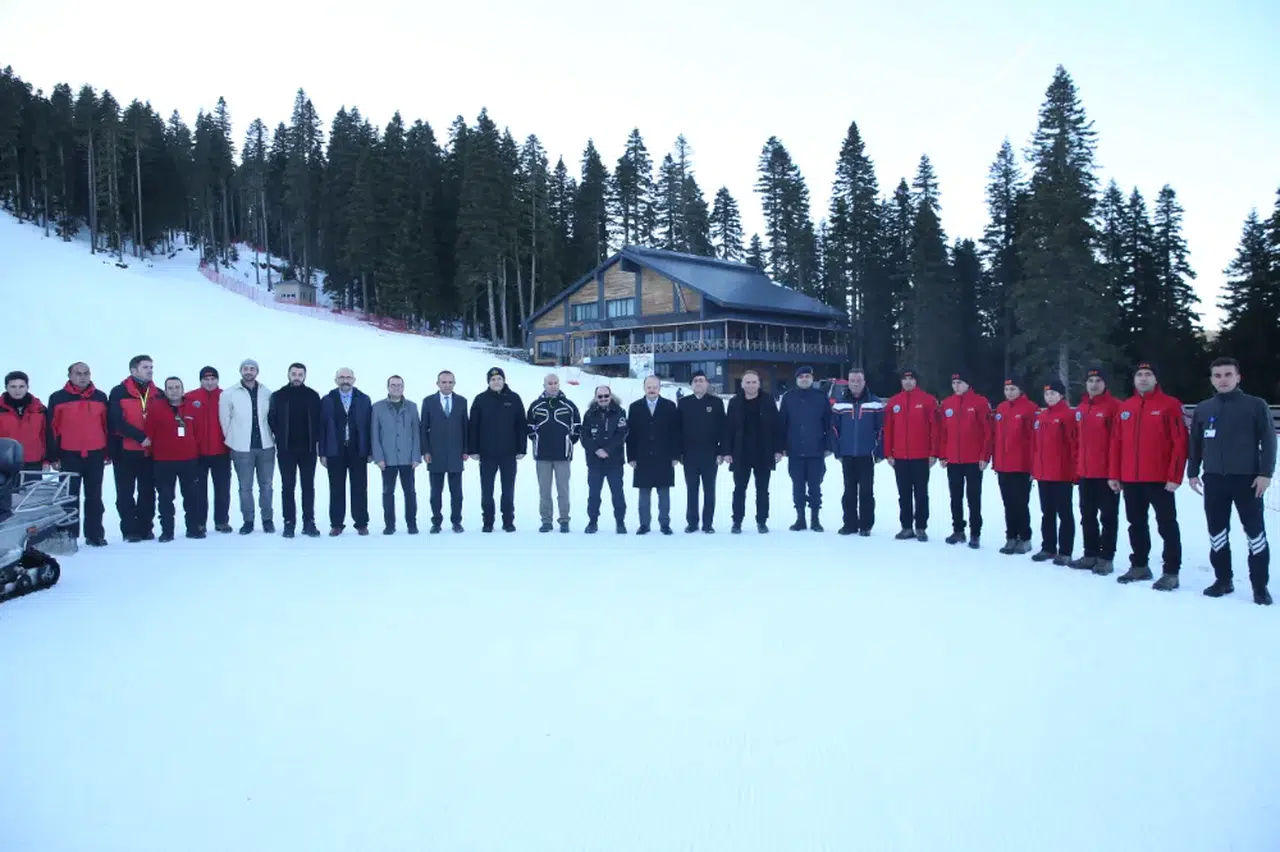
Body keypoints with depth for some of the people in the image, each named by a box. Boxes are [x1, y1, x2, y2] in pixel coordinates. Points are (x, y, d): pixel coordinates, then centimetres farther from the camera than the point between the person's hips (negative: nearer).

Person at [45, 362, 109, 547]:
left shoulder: (100, 397, 7)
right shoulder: (57, 398, 0)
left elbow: (107, 425, 11)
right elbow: (51, 428, 0)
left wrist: (109, 452, 8)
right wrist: (53, 456, -3)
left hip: (96, 455, 2)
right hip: (69, 456, -2)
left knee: (94, 497, 7)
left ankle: (95, 533, 11)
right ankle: (68, 534, 10)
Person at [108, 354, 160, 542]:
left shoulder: (158, 394, 9)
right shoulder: (119, 392, -3)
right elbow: (116, 421, -12)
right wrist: (140, 437, -18)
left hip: (150, 452, 3)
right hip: (125, 451, -3)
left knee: (147, 492, 7)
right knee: (125, 493, 2)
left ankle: (146, 528, 14)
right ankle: (130, 530, 8)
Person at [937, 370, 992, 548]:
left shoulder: (980, 402, -5)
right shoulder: (946, 404, 7)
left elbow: (988, 431, -7)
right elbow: (942, 431, 8)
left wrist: (985, 456, -11)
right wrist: (941, 455, 5)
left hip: (974, 460, -4)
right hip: (952, 460, 4)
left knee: (973, 498, 2)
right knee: (956, 498, 12)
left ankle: (975, 534, 8)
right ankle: (958, 530, 22)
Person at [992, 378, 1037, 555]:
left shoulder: (1030, 408, -9)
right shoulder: (1000, 409, 12)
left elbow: (1035, 437, -11)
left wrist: (1033, 464, -13)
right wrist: (996, 462, 13)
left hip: (1021, 466, -6)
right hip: (1003, 467, 6)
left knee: (1021, 504, 0)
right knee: (1008, 504, 12)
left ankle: (1025, 539, 11)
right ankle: (1011, 537, 20)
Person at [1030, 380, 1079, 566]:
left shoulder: (1069, 415, -9)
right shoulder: (1040, 417, 13)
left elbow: (1075, 443, -12)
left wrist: (1074, 469, -14)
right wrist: (1034, 469, 15)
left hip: (1062, 473, -7)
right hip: (1043, 474, 7)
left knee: (1064, 513, 1)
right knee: (1047, 513, 14)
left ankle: (1065, 552, 5)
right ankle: (1048, 548, 23)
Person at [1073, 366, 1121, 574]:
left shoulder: (1113, 406, -8)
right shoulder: (1081, 409, 12)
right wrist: (1077, 466, 12)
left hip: (1106, 473, -7)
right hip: (1085, 473, 7)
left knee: (1108, 516, 2)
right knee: (1087, 515, 14)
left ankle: (1106, 558, 7)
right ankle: (1090, 554, 23)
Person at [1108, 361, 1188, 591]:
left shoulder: (1169, 405, -4)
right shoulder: (1125, 407, 12)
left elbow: (1180, 442, -9)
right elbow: (1116, 441, 12)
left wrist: (1175, 476, -14)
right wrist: (1113, 474, 8)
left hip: (1160, 479, -6)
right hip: (1130, 479, 6)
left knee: (1166, 525, 0)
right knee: (1136, 524, 14)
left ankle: (1171, 572, 4)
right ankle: (1139, 566, 25)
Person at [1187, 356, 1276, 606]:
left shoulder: (1256, 405, -2)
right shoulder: (1202, 409, 9)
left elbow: (1268, 440, -5)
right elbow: (1195, 443, 13)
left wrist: (1266, 473, -12)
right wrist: (1192, 472, 9)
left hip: (1247, 479, -3)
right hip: (1213, 480, 4)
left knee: (1255, 531, 1)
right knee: (1216, 531, 8)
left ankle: (1260, 585, 8)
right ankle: (1223, 579, 20)